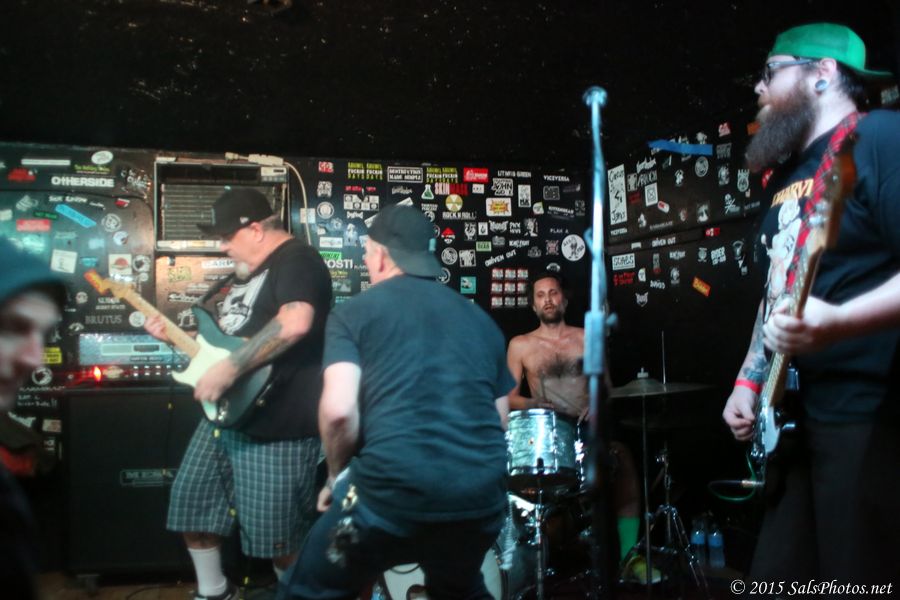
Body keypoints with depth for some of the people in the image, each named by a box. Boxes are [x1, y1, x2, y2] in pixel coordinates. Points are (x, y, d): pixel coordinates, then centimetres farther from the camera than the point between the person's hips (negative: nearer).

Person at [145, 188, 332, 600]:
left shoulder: (297, 260, -13)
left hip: (277, 427, -10)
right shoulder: (250, 271, 19)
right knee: (191, 504, 17)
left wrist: (228, 368, -29)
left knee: (276, 535, -2)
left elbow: (295, 323, -32)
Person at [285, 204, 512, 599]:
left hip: (394, 490, -5)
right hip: (481, 494, 5)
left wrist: (337, 474, 6)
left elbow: (339, 410, -10)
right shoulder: (480, 318, 17)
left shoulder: (355, 311, 3)